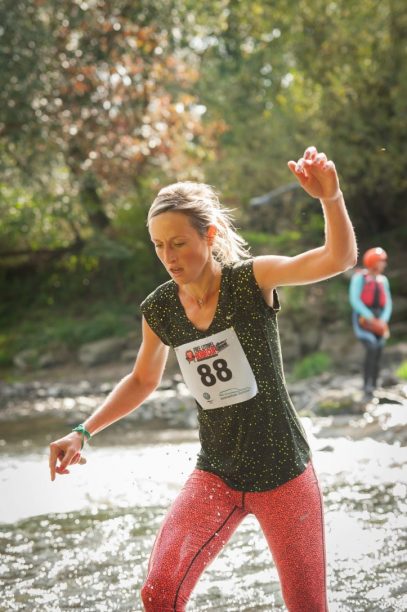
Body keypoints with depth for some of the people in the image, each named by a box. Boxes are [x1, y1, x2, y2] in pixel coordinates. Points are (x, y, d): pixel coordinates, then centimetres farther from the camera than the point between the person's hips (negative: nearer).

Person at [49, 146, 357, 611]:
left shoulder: (251, 280, -15)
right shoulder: (159, 310, -4)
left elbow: (339, 259, -30)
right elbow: (142, 381, 15)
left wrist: (330, 197, -48)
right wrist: (83, 432, 5)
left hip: (283, 473, -3)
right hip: (216, 476, 3)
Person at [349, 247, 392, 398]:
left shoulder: (383, 280, 12)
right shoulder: (359, 277, -6)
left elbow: (388, 302, 11)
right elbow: (354, 300, -13)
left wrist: (383, 320, -6)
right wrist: (370, 318, -17)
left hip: (379, 321, 6)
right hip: (363, 318, -6)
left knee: (377, 355, 3)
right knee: (371, 348, -25)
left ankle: (373, 387, 12)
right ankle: (367, 385, -24)